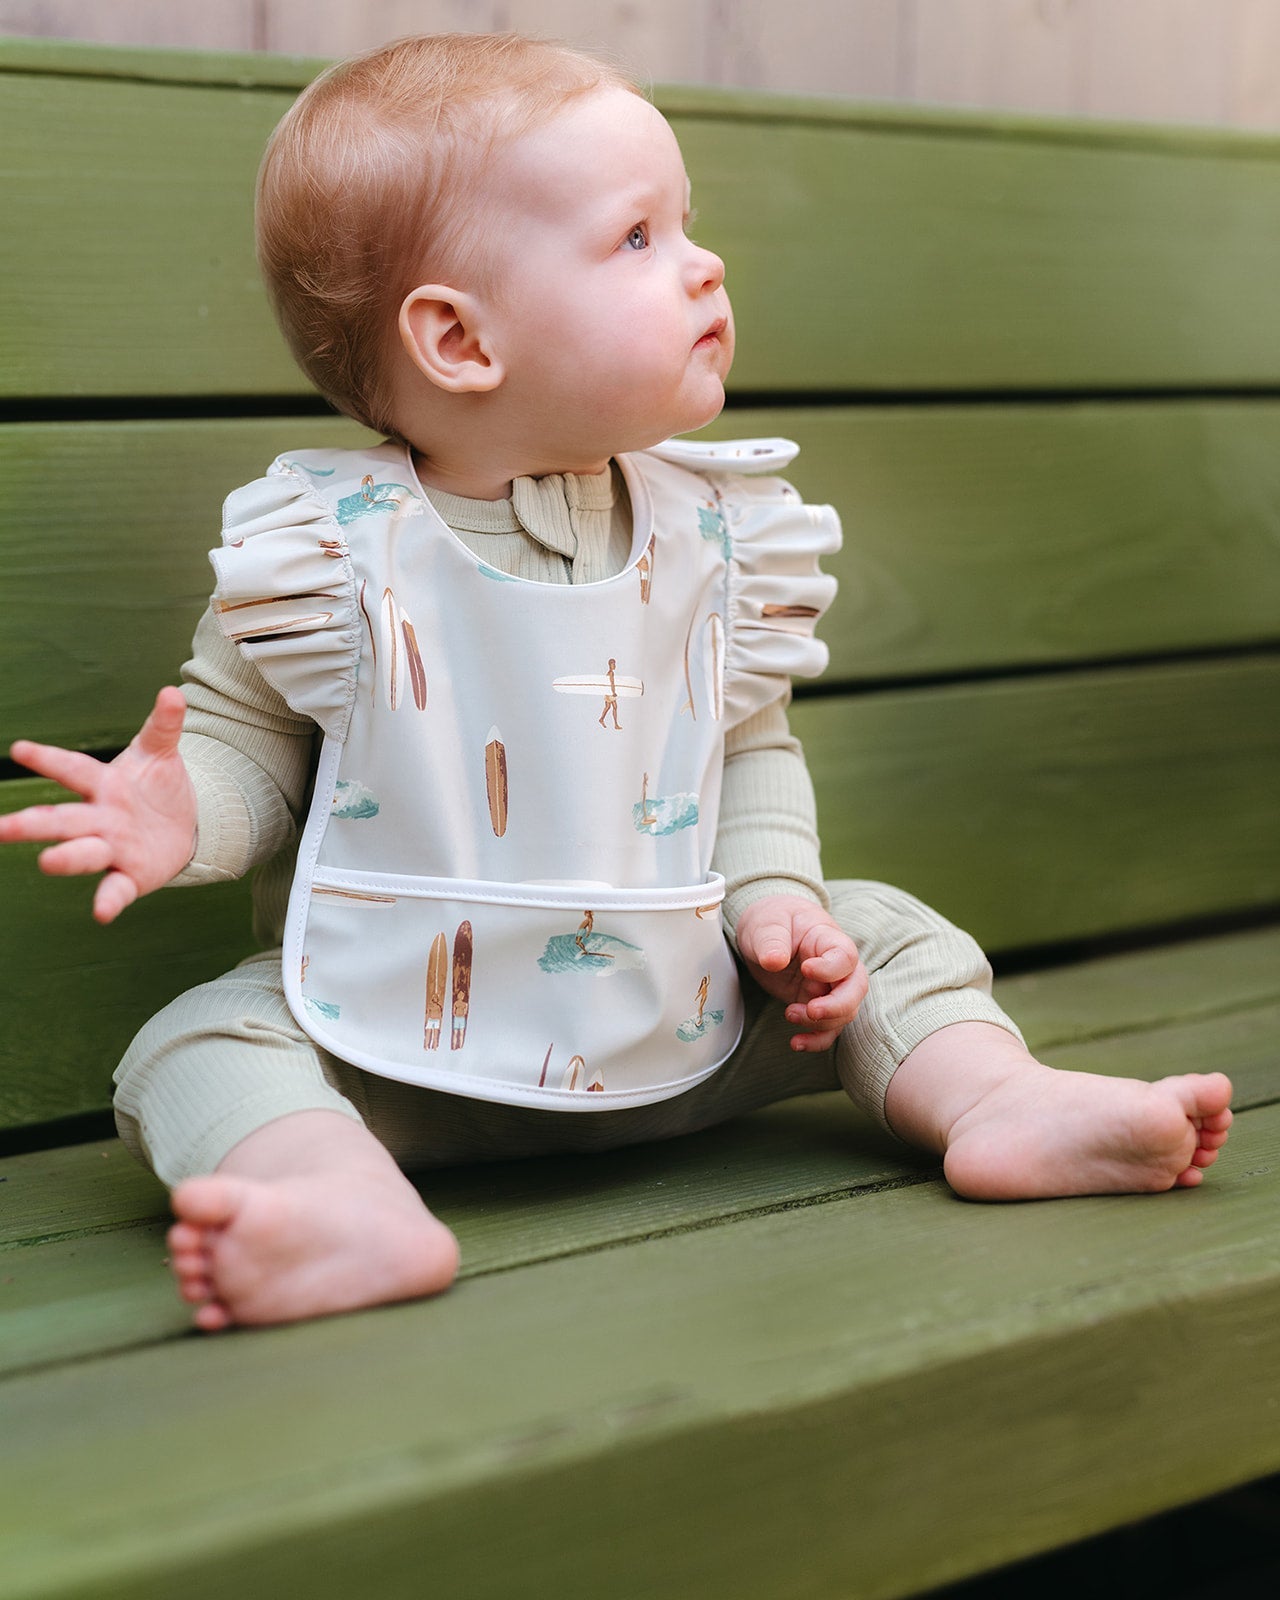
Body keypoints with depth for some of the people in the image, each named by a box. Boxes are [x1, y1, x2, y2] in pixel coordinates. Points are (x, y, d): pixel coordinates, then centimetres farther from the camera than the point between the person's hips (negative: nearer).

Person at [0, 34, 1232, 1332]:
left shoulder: (710, 535, -1)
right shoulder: (329, 550, -12)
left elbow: (750, 743, 10)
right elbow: (248, 737, -1)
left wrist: (773, 893, -7)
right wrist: (184, 812, -24)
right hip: (395, 1035, -3)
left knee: (881, 935, -4)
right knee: (203, 1046, -27)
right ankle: (357, 1206, -51)